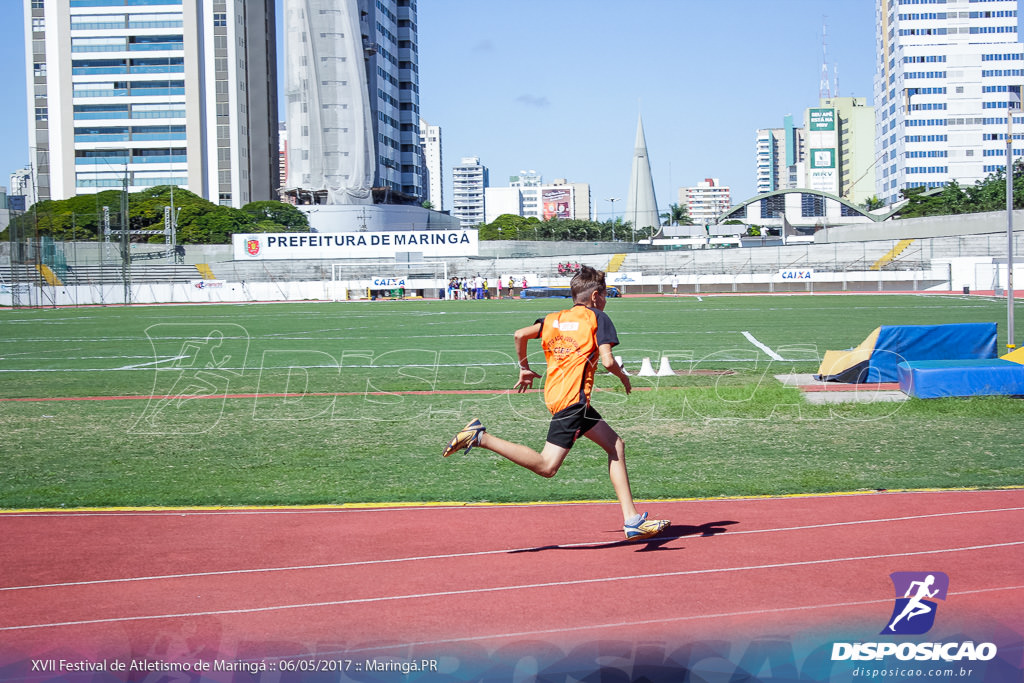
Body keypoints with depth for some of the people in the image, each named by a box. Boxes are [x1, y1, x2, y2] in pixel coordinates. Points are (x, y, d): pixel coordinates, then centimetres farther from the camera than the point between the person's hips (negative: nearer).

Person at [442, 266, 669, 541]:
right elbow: (607, 361, -10)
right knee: (546, 466, -14)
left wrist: (524, 369, 26)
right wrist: (622, 376, 10)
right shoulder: (598, 317, 0)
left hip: (555, 393, 9)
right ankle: (481, 437, -16)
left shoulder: (554, 319, 18)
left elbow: (520, 334, 12)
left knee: (616, 446, 14)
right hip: (573, 398, -9)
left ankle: (632, 519, 9)